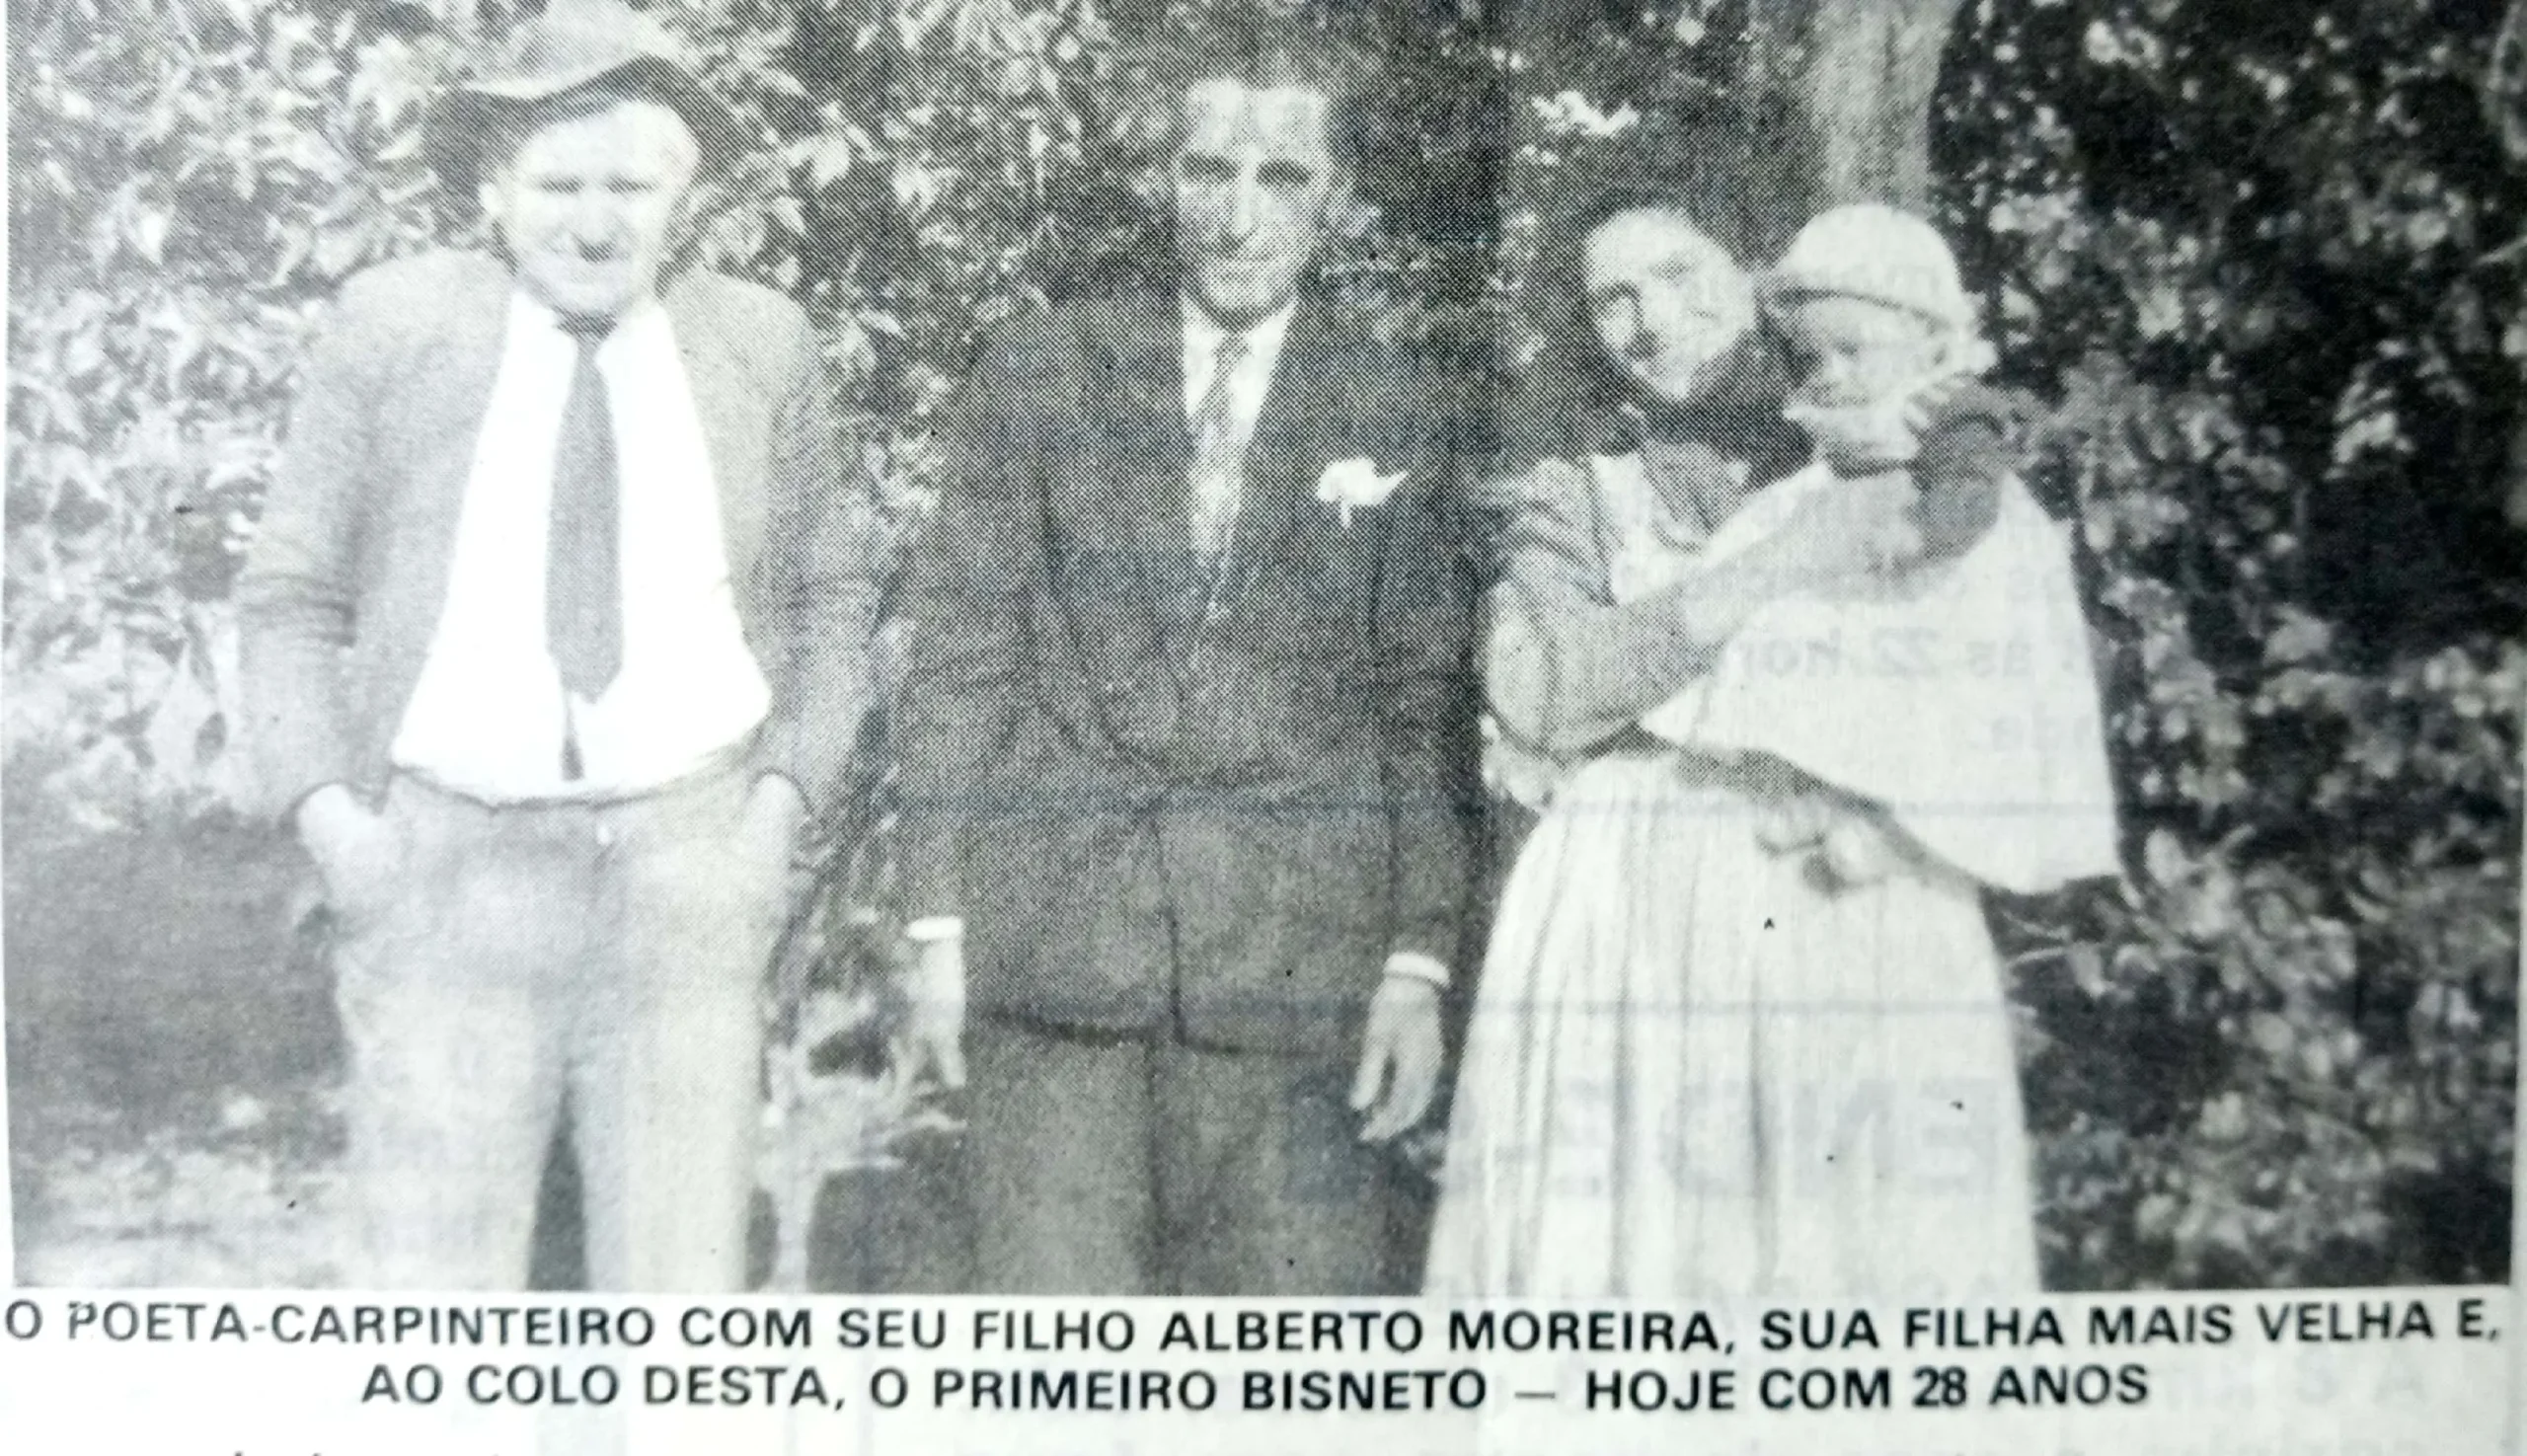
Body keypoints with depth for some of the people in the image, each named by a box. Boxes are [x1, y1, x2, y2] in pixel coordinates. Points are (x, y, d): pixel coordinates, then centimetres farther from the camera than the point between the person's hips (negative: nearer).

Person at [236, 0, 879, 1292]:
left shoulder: (760, 342, 6)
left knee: (681, 1276, 6)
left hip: (684, 861, 1)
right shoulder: (393, 326, 3)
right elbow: (293, 598, 8)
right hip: (443, 865, -1)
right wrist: (326, 812, -5)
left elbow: (828, 593, 14)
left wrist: (781, 795, 1)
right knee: (428, 1280, 0)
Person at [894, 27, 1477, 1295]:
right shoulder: (1039, 373, 8)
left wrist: (1419, 958, 0)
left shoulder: (1390, 415, 8)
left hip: (1297, 954, 0)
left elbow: (1421, 704, 7)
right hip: (1052, 940, 0)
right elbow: (958, 654, 6)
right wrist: (941, 922, 0)